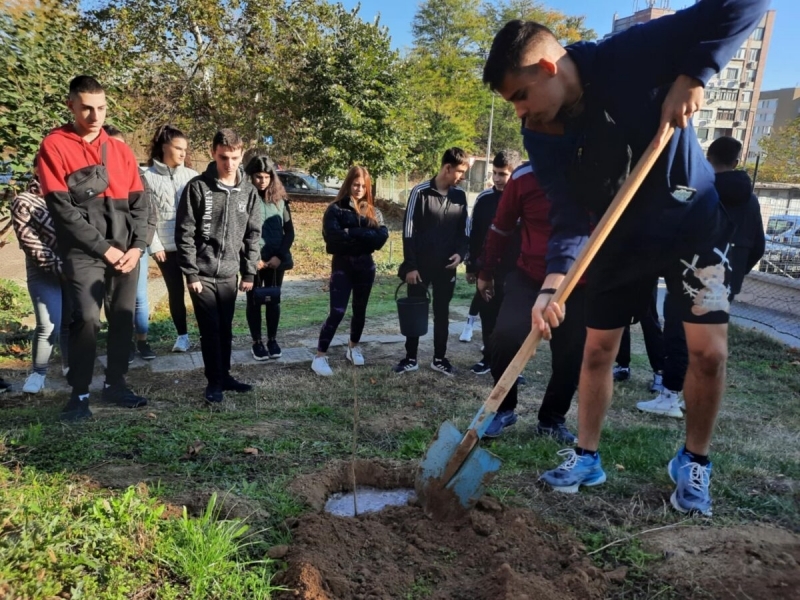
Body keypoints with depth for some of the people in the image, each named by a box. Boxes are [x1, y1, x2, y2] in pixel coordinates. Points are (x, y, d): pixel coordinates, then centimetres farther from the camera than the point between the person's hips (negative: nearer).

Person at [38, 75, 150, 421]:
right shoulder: (55, 146, -2)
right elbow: (62, 208, -9)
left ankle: (115, 384, 21)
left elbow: (139, 202, 9)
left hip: (127, 252, 4)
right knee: (86, 320, -10)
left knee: (123, 319, 7)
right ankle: (79, 393, 5)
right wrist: (104, 248, -12)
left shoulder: (120, 150, 12)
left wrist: (138, 246, -5)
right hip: (84, 253, -4)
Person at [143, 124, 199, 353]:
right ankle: (182, 335, 22)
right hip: (167, 246, -1)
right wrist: (154, 246, -6)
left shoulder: (191, 176, 4)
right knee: (176, 292, 9)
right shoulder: (149, 177, 0)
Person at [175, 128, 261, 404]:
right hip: (202, 273, -3)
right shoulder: (197, 187, -7)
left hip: (229, 273, 3)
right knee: (210, 330, 0)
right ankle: (214, 381, 13)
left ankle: (224, 375, 26)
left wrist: (249, 273, 3)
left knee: (226, 329, 12)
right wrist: (191, 273, -12)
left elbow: (252, 234, 7)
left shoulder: (249, 191, 3)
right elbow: (185, 233, -8)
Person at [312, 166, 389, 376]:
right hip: (342, 265, -4)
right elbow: (333, 236, -20)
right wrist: (365, 236, -15)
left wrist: (352, 233, -17)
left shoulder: (373, 211, 8)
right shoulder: (335, 209, -4)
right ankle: (320, 356, -2)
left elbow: (382, 237, -8)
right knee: (337, 312, -10)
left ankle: (353, 348, 34)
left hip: (365, 265, 4)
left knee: (360, 310, 15)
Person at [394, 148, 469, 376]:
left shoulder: (460, 196, 5)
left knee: (442, 313, 11)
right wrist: (410, 265, -11)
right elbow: (409, 231, -8)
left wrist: (461, 253, -7)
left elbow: (462, 231, 12)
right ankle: (411, 358, 20)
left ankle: (439, 358, 23)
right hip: (420, 266, -3)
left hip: (446, 268, 4)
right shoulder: (421, 192, -8)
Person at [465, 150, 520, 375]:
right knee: (487, 314, 10)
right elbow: (474, 235, 8)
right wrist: (471, 266, 8)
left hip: (513, 271, -3)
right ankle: (490, 355, 25)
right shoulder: (484, 199, 2)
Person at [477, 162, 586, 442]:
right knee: (504, 338, -16)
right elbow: (501, 228, 1)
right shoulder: (524, 177, -11)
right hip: (529, 278, 0)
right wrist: (487, 272, 9)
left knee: (571, 356, 2)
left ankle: (552, 420, 24)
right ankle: (503, 409, 8)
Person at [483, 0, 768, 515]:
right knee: (598, 349, 4)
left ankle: (694, 462, 18)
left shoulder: (633, 54, -25)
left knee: (709, 350, -6)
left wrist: (693, 75, -36)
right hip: (620, 237, 3)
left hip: (694, 222, -3)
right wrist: (554, 281, -36)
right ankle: (587, 457, 22)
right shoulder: (541, 136, -15)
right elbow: (569, 215, -20)